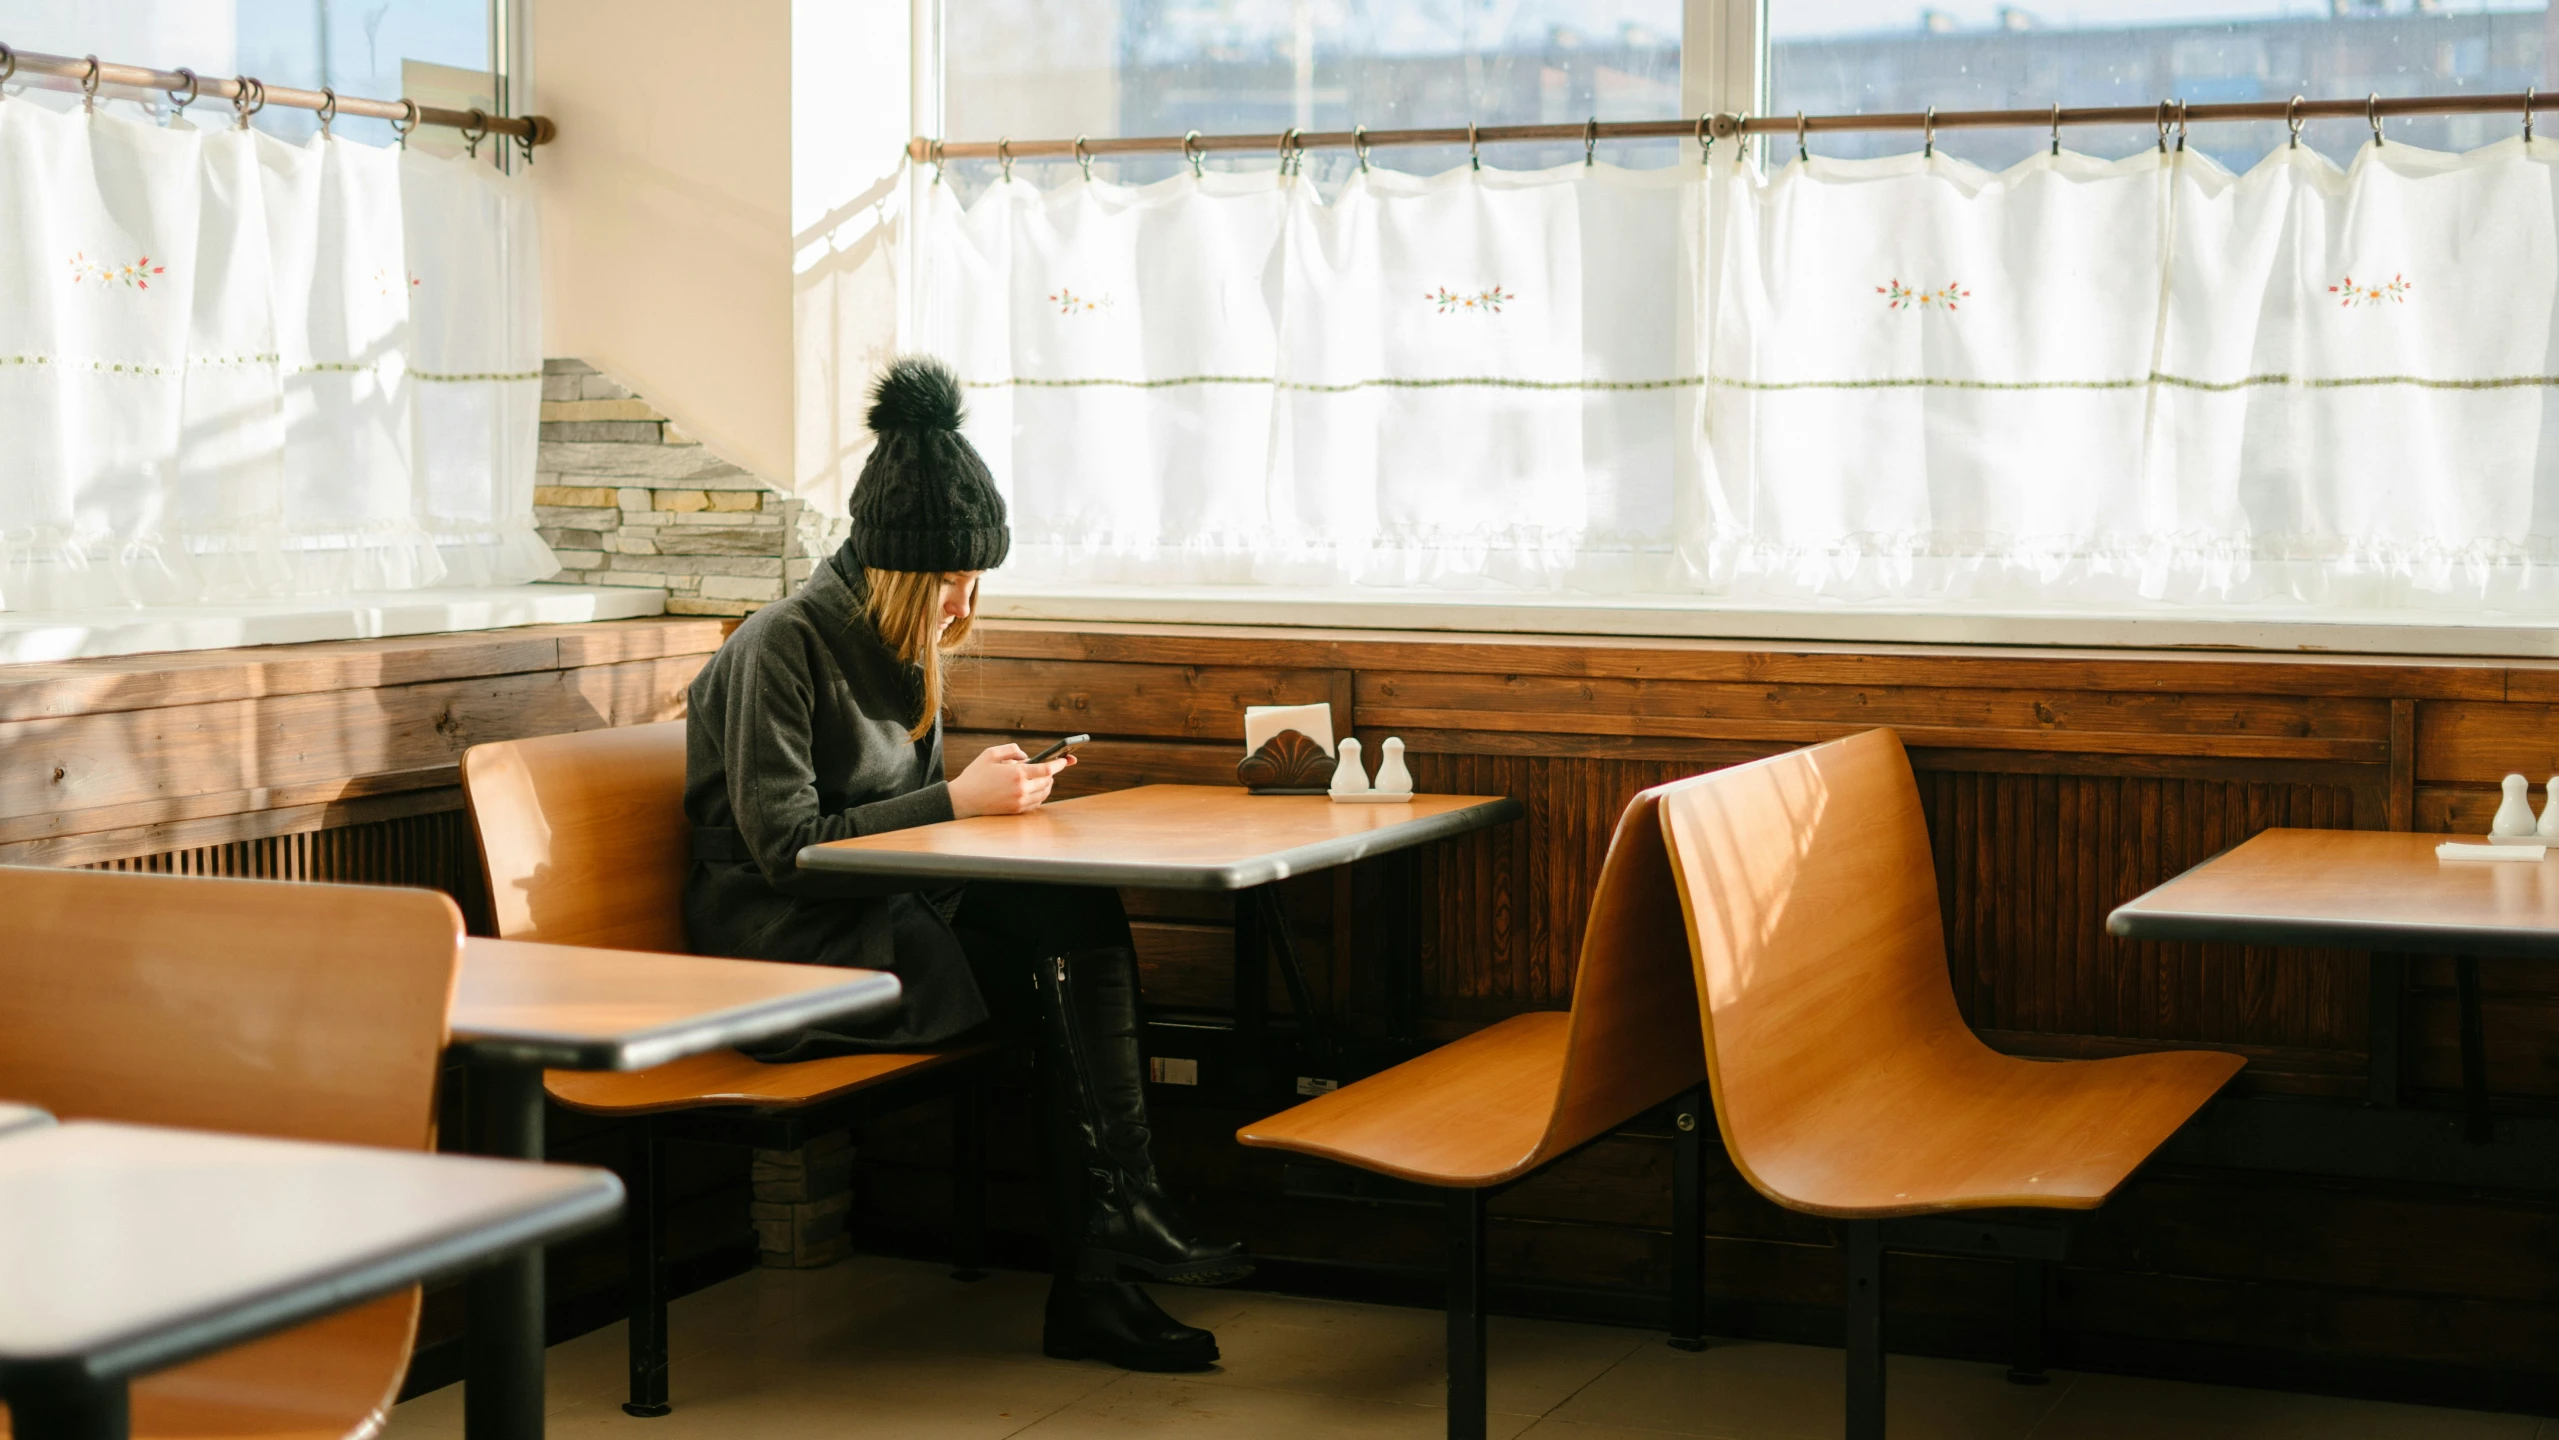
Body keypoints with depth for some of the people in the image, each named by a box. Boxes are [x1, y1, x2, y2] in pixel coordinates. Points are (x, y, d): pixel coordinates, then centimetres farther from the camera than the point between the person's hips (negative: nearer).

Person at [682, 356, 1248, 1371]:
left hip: (879, 919, 8)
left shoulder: (901, 642, 14)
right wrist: (957, 801, -17)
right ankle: (1123, 1218, -13)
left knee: (1087, 919, -21)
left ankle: (1095, 1284, -24)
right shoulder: (781, 647, -12)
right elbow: (784, 846, -18)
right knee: (1068, 964, -24)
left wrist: (993, 789, -1)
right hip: (786, 949, -8)